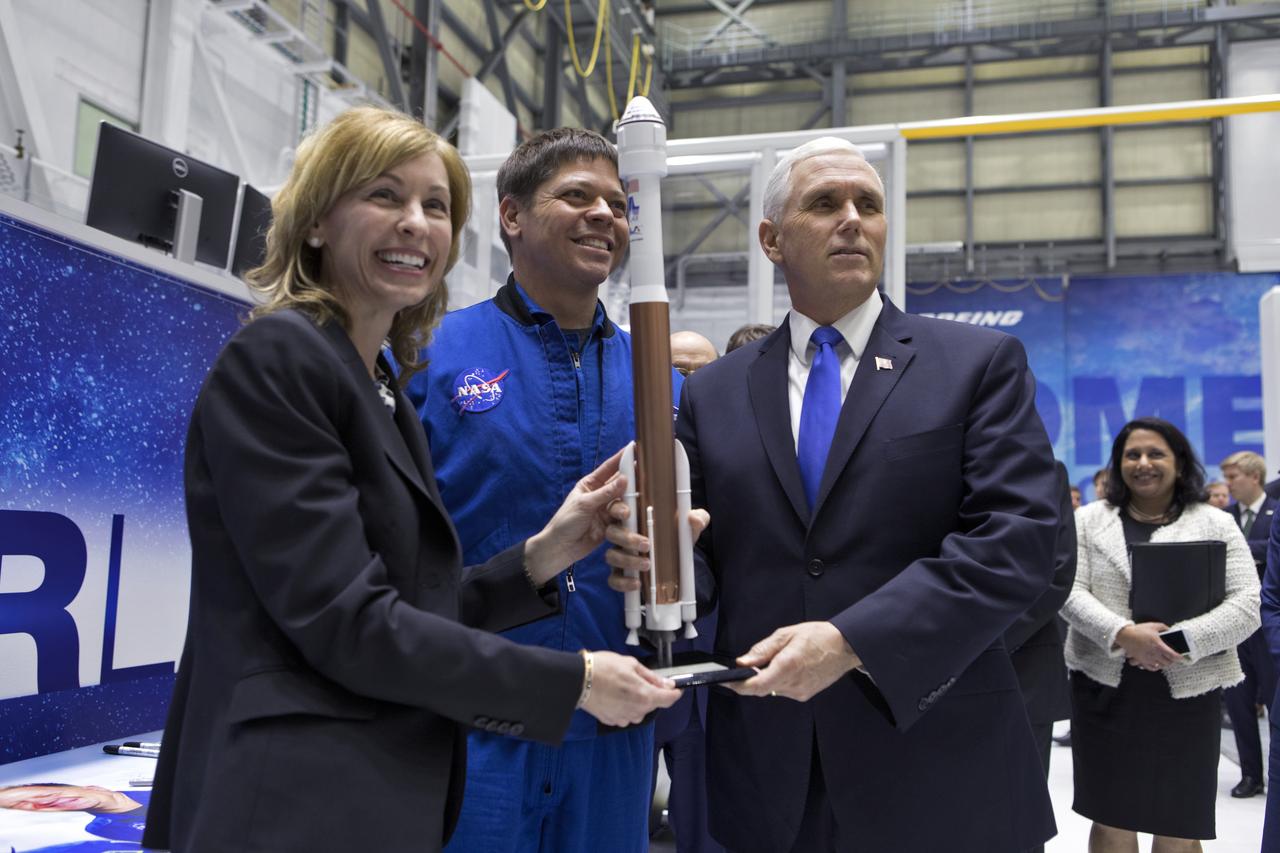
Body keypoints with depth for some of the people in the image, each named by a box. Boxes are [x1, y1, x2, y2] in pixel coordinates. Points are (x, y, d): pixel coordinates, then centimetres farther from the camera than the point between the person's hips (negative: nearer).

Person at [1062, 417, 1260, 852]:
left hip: (1187, 693, 0)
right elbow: (1068, 592, -4)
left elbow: (1247, 605, -4)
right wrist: (1123, 634, -20)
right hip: (1105, 689, 1)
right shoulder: (1089, 520, 6)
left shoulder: (1216, 524, 5)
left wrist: (1180, 640, -19)